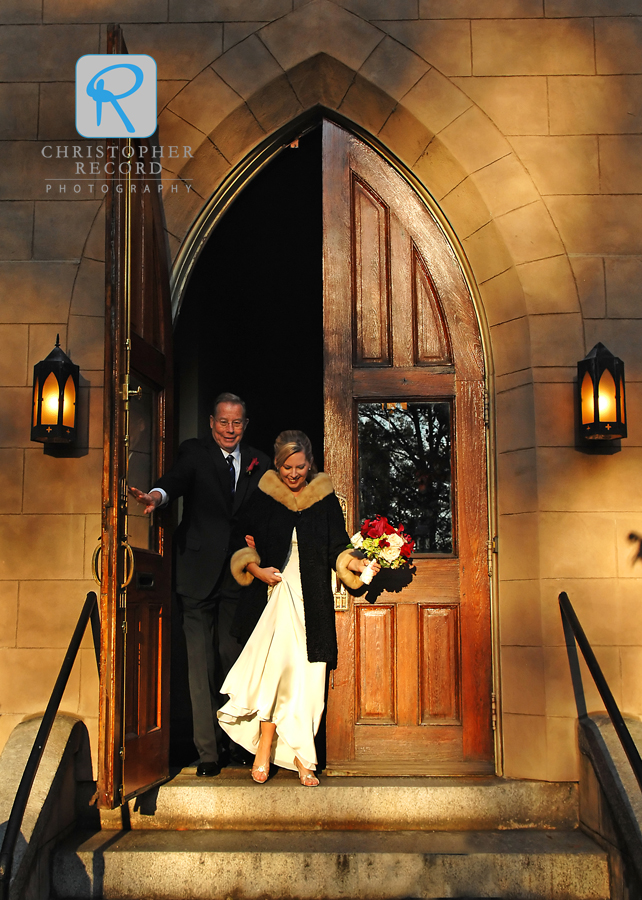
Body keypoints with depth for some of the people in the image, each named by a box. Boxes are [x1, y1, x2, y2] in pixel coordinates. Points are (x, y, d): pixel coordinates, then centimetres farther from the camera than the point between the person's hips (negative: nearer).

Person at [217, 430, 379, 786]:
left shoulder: (325, 499, 8)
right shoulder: (262, 499, 6)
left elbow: (337, 547, 7)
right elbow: (242, 545, 10)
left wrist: (356, 562, -11)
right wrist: (255, 568, -8)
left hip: (312, 601, 2)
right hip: (274, 594, -1)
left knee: (305, 675, -2)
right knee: (280, 661, -19)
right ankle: (266, 747, -11)